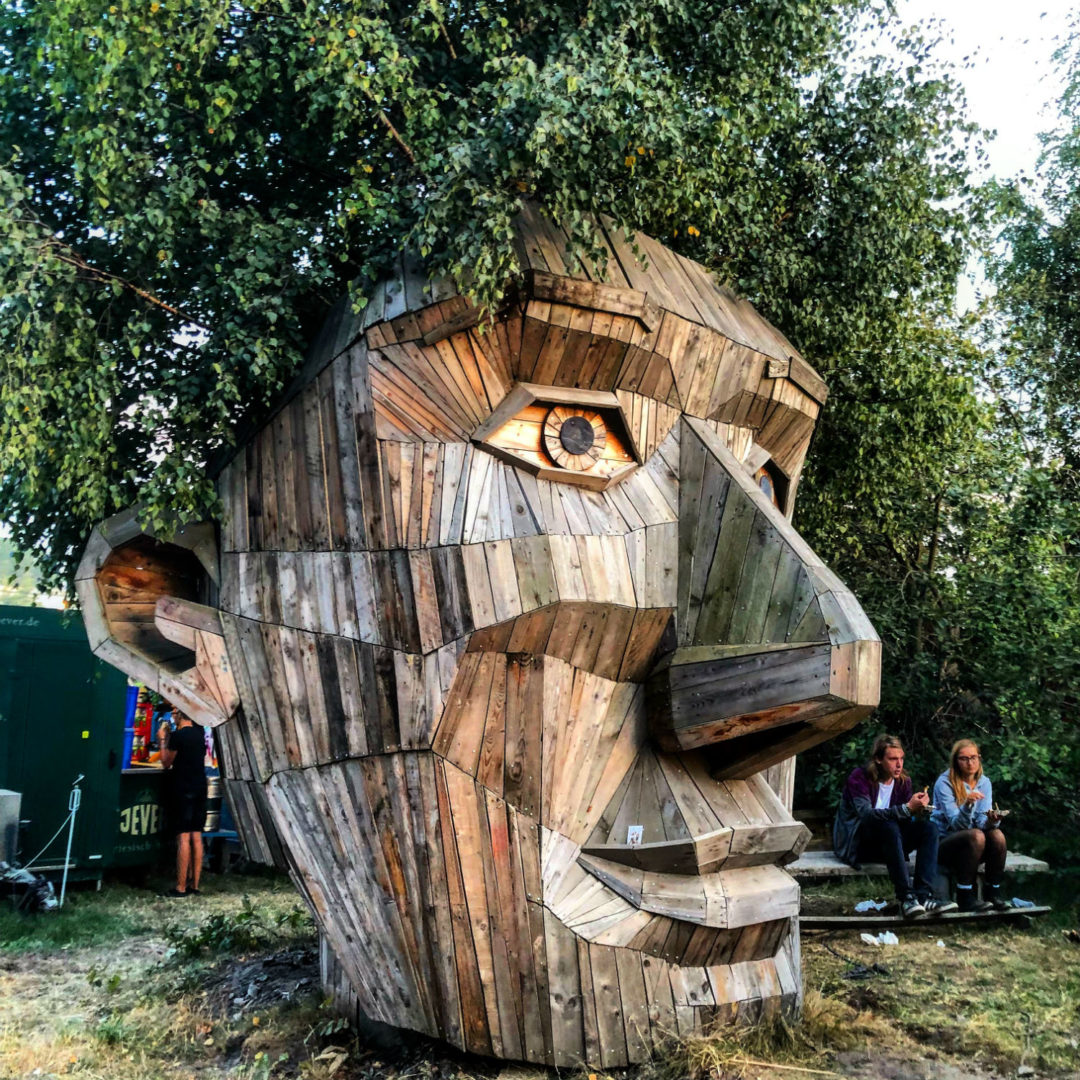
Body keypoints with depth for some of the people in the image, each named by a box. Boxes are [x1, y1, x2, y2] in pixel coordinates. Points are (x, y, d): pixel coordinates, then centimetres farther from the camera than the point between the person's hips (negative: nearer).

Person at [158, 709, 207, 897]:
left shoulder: (178, 735, -11)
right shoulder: (199, 734, 12)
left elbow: (167, 763, -4)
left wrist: (162, 740, 6)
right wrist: (168, 738, 22)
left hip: (183, 789, -7)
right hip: (200, 789, 7)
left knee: (183, 837, -7)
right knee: (197, 837, 8)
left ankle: (181, 887, -5)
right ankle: (194, 885, 11)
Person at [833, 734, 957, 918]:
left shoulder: (903, 781, 4)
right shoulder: (859, 778, -15)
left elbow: (912, 821, 1)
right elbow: (866, 814, -29)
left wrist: (920, 809, -23)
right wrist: (907, 808, -37)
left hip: (887, 844, 6)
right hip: (855, 844, -6)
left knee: (929, 827, -17)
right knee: (889, 825, -35)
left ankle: (924, 896, -30)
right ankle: (906, 896, -38)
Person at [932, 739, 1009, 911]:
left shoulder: (984, 782, 3)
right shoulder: (945, 783, -13)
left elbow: (982, 821, -5)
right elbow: (956, 823, -19)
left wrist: (992, 820, -29)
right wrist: (967, 805, -38)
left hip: (970, 845, 5)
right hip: (943, 844, -5)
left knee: (997, 835, -25)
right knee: (976, 835, -33)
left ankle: (994, 894, -13)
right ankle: (965, 897, -27)